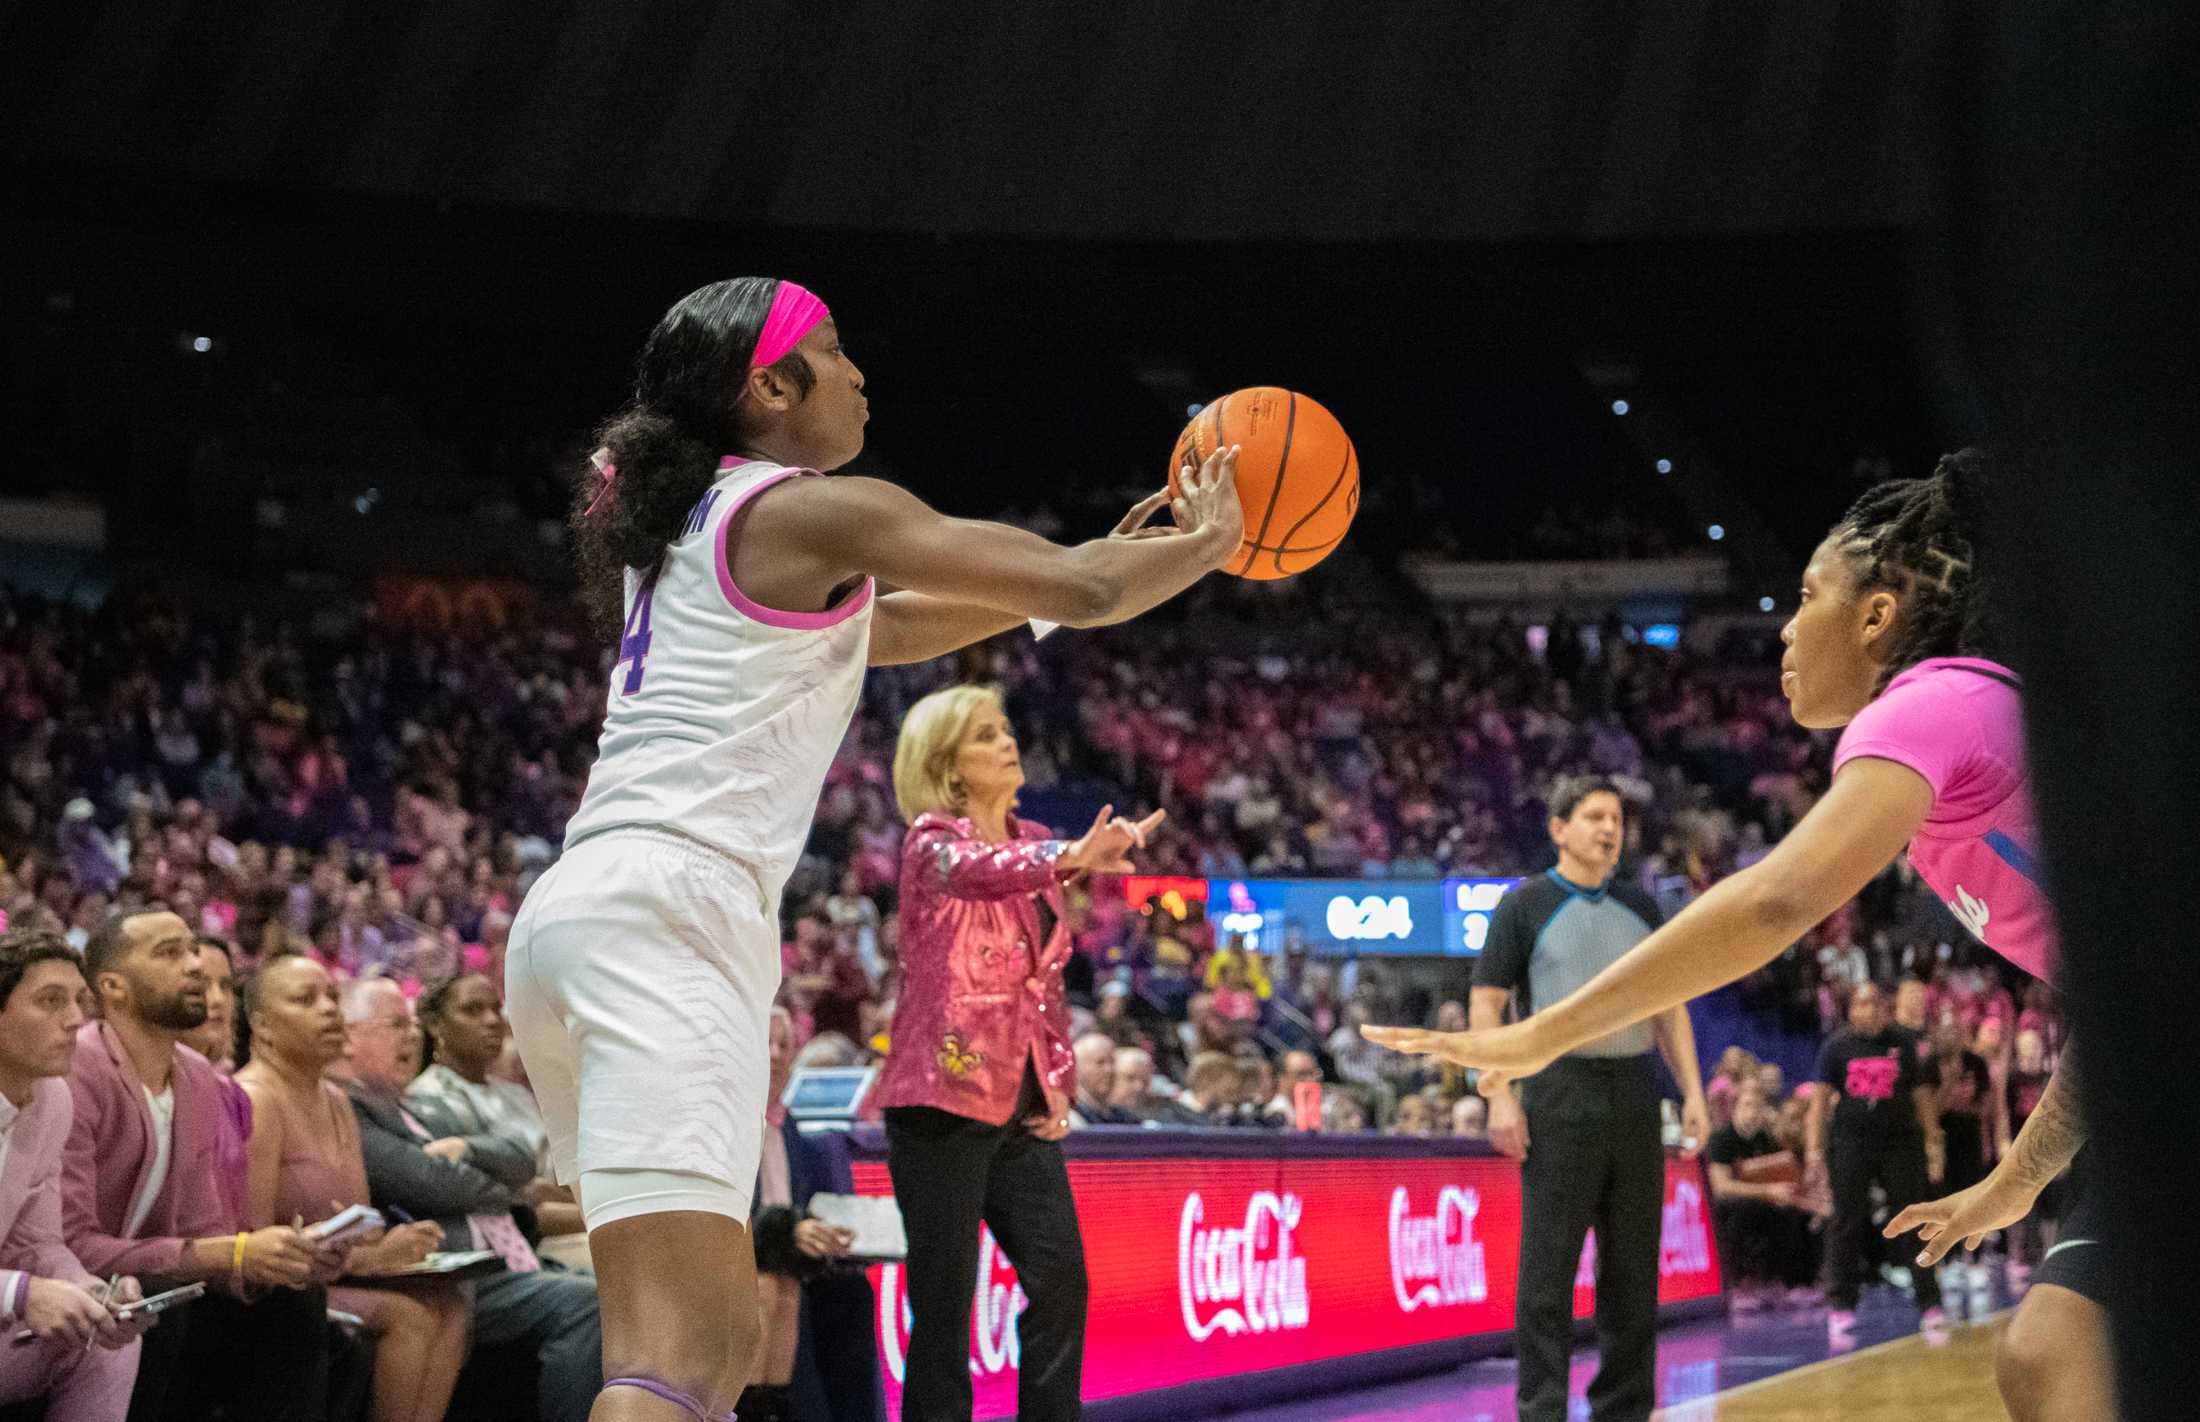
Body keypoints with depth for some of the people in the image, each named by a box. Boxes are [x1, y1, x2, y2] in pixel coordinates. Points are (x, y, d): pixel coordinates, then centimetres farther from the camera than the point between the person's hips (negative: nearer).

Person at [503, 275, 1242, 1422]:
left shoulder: (682, 530, 25)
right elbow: (1081, 592, 1)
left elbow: (880, 630, 40)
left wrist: (1108, 561, 38)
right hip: (663, 908, -10)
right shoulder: (814, 512, 0)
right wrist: (1211, 538, 21)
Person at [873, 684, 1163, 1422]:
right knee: (944, 1298, -5)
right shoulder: (931, 840, -6)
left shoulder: (1033, 843, 15)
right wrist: (1070, 858, -51)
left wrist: (1058, 1080, 8)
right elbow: (976, 868, -32)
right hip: (945, 1098, -6)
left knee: (1061, 1277, 1)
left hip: (1021, 1109, 7)